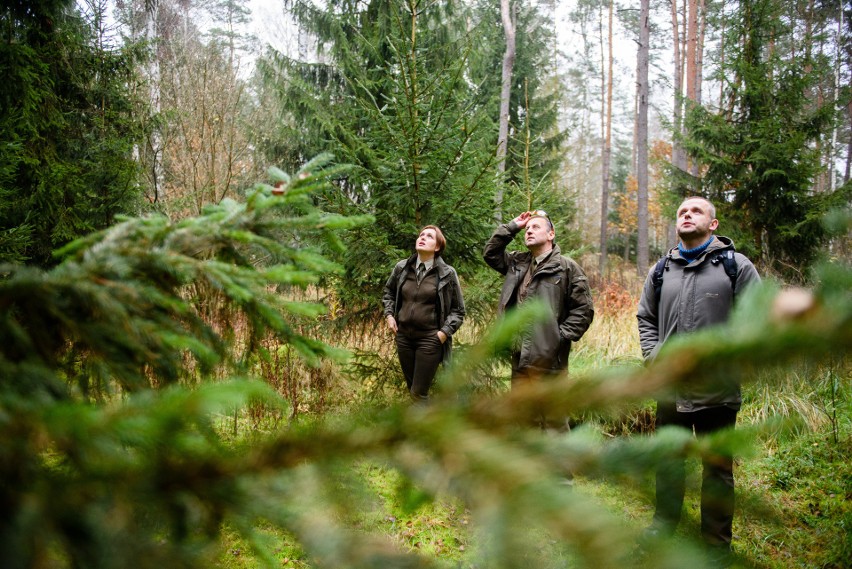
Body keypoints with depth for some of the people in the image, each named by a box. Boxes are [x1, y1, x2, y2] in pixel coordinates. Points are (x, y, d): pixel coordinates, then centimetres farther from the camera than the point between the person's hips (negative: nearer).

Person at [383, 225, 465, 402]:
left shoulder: (447, 273, -6)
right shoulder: (402, 268, 3)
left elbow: (458, 310, 1)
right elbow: (388, 292, 22)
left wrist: (445, 332, -11)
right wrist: (389, 314, 8)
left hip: (430, 339, -4)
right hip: (403, 336, 4)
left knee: (418, 393, -6)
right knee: (411, 388, 14)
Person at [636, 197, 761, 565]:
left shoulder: (736, 265, -3)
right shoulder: (662, 270, 9)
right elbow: (645, 318, 17)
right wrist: (655, 355, 2)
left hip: (718, 388, -3)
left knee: (718, 467, 9)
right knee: (668, 459, 18)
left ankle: (717, 544, 25)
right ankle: (664, 523, 37)